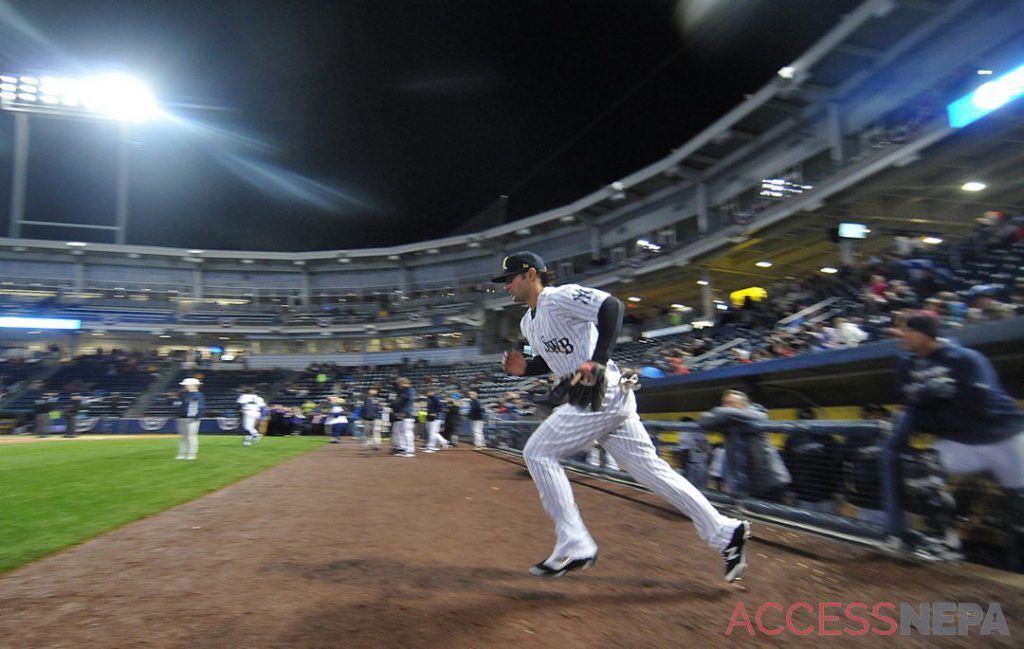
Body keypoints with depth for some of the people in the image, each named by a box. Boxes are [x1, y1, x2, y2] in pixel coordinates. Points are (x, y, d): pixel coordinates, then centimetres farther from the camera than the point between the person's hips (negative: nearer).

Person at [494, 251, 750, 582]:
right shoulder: (528, 322, 19)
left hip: (603, 394, -10)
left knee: (538, 452, -7)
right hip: (606, 398, 10)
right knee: (648, 466, 11)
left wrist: (598, 360, -28)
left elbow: (612, 306, -23)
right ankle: (726, 533, 18)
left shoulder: (560, 297, -11)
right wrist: (524, 368, 10)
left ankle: (575, 548, -2)